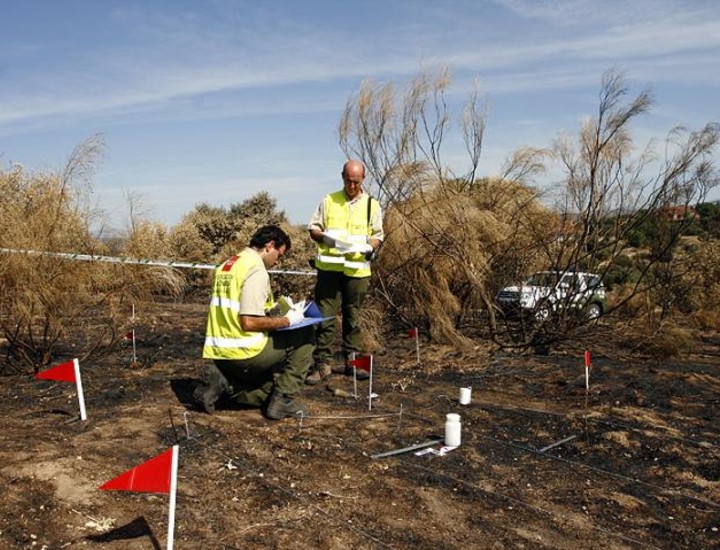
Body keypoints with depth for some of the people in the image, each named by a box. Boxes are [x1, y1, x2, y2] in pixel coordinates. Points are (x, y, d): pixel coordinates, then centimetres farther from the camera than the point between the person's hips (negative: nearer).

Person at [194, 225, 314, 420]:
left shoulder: (228, 265, 15)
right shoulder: (256, 269, -14)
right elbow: (249, 322, -22)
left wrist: (276, 316, 20)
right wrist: (287, 320, -8)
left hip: (218, 354, 9)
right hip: (244, 354, -9)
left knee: (266, 392, 27)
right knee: (305, 334, 7)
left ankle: (222, 380, 3)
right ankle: (282, 400, 4)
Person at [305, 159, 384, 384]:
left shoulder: (372, 204, 9)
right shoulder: (329, 201, 8)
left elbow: (378, 235, 10)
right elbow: (313, 228, 8)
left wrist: (371, 248, -11)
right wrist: (323, 238, -13)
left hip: (357, 269, 1)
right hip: (329, 267, -1)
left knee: (353, 317, 9)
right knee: (325, 316, -2)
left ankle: (352, 361, 20)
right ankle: (323, 364, 3)